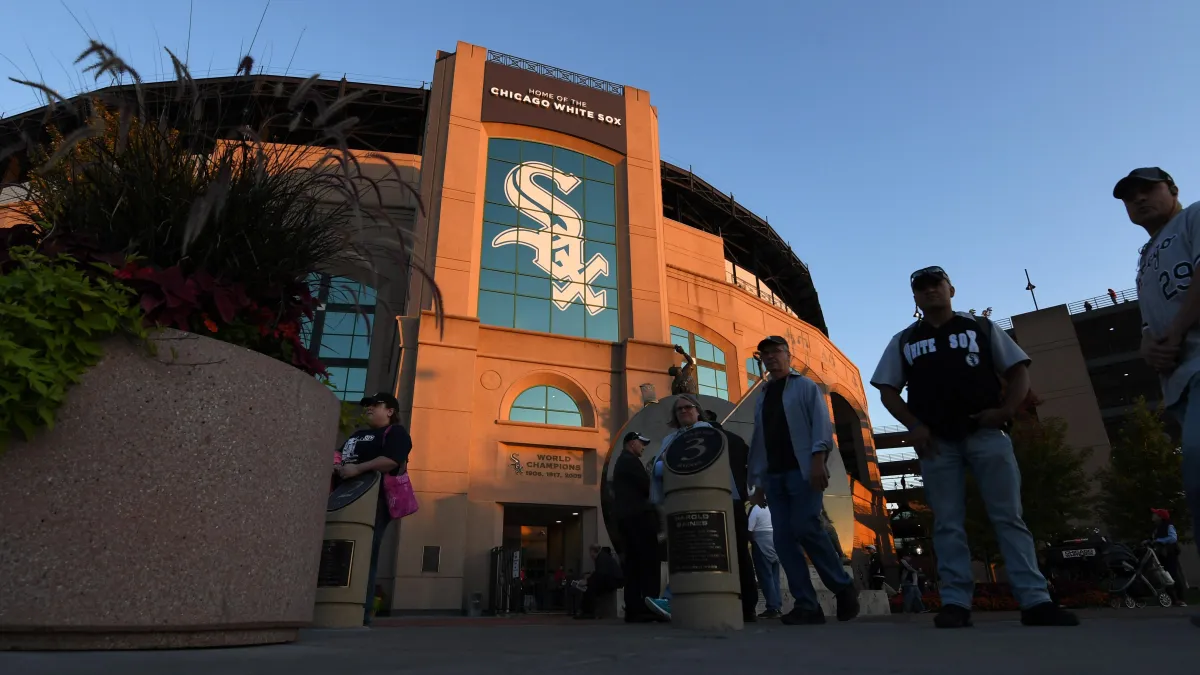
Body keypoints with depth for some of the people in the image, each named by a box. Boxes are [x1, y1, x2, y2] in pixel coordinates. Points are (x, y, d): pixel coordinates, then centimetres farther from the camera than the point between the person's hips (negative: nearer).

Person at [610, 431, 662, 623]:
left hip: (626, 516, 10)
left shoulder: (621, 462, 25)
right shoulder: (631, 461, -6)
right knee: (650, 561, -12)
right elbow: (647, 486, -12)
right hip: (638, 515, -10)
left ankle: (634, 609, 1)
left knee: (633, 563, 5)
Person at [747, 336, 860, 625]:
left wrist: (818, 460, -21)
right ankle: (807, 605, 0)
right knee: (784, 539, -2)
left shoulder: (805, 386, 7)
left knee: (805, 528, -17)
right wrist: (757, 481, 13)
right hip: (774, 476, 6)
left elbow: (821, 423, -7)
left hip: (803, 470, -6)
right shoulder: (763, 398, 22)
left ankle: (844, 587, 4)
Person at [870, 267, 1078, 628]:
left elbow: (1019, 370, 10)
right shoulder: (903, 341, 14)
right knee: (948, 523, 0)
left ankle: (1035, 600, 1)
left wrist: (1005, 410, -7)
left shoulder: (981, 328, 13)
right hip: (937, 441, 1)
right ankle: (955, 602, 2)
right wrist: (913, 426, -4)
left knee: (1009, 516, -2)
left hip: (986, 433, -1)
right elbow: (887, 390, 11)